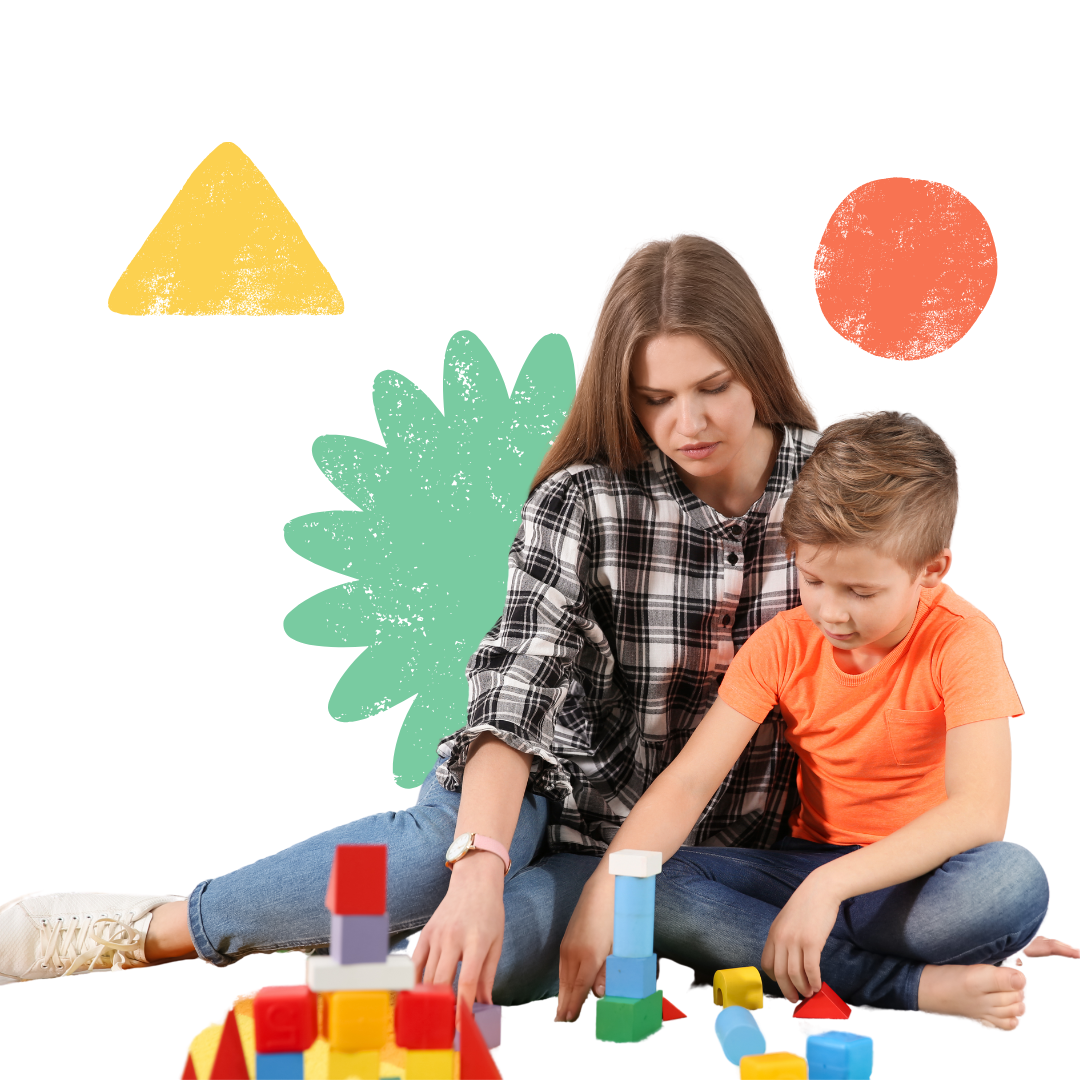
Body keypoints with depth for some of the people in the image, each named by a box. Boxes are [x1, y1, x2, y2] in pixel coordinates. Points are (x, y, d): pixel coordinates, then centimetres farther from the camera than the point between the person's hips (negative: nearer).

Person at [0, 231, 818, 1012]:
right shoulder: (581, 501, -12)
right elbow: (516, 690, -22)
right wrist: (478, 870, -38)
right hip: (552, 786, 0)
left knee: (492, 949, -31)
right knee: (434, 854, -36)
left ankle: (155, 937, -17)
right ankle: (141, 925, -16)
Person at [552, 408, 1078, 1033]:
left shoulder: (961, 639, -15)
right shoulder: (783, 644, -5)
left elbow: (981, 811, -27)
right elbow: (687, 782, -12)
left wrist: (829, 885, -38)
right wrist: (603, 894, -29)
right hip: (809, 861, 4)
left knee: (1017, 880, -37)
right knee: (652, 889, -24)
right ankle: (920, 987, -27)